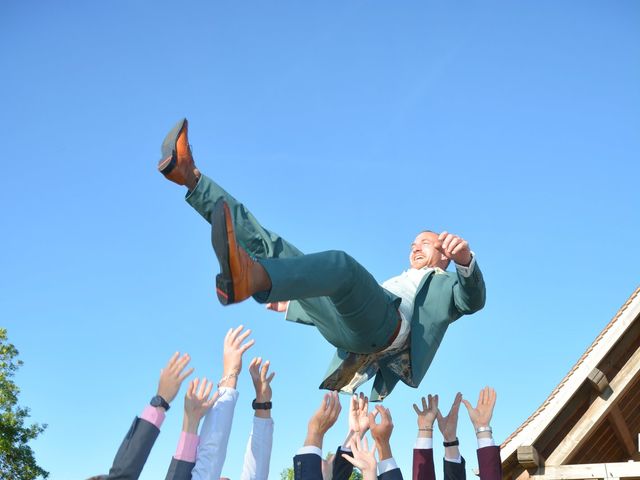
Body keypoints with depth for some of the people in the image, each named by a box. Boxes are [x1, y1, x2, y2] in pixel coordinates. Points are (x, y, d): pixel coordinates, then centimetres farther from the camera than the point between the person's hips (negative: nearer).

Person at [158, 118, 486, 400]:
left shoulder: (447, 284, 27)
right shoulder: (392, 284, 45)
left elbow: (472, 300, 1)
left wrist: (465, 260, -21)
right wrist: (289, 305, 46)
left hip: (383, 324, -6)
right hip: (344, 327, 7)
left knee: (341, 264, -38)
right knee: (269, 246, 2)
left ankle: (246, 277, -66)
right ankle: (189, 176, -6)